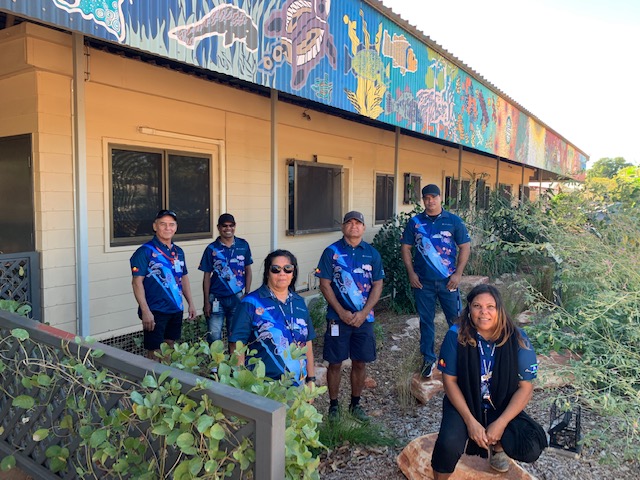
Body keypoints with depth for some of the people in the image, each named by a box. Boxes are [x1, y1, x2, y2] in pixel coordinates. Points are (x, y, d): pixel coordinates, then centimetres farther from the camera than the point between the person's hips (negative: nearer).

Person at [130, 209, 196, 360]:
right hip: (155, 311, -6)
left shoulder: (178, 252, 10)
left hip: (176, 309, 6)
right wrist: (145, 311, -19)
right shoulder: (145, 251, -10)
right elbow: (137, 282, -14)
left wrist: (190, 303, 13)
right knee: (154, 353, 2)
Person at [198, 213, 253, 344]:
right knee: (214, 337, 1)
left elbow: (248, 270, 8)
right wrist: (206, 302, -2)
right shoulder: (211, 249, -2)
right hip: (216, 299, -1)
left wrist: (247, 294, 2)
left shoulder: (243, 245, 1)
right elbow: (207, 276, 1)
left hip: (237, 297, 2)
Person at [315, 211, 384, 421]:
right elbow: (325, 285, -5)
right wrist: (342, 312, -12)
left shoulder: (372, 253, 4)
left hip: (364, 318, 2)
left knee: (360, 363, 11)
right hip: (337, 317, -2)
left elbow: (377, 285, 2)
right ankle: (333, 405, 22)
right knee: (335, 363, 5)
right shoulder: (331, 252, -3)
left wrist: (363, 313, -9)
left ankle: (355, 404, 29)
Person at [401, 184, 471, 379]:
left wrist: (458, 273, -6)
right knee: (426, 320, 9)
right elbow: (405, 247, 6)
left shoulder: (454, 221, 1)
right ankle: (428, 359, 23)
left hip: (448, 280, -1)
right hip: (423, 281, 1)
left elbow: (465, 247, 2)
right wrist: (411, 273, -3)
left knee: (456, 319, 5)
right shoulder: (415, 222, 4)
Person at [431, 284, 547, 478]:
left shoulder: (517, 339, -15)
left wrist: (501, 423, -18)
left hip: (502, 407, 2)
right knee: (448, 446, -29)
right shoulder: (456, 335, -18)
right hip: (464, 403, -2)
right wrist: (470, 421, -18)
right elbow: (449, 380, -11)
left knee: (531, 449, -21)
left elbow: (525, 387, -10)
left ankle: (497, 446, 15)